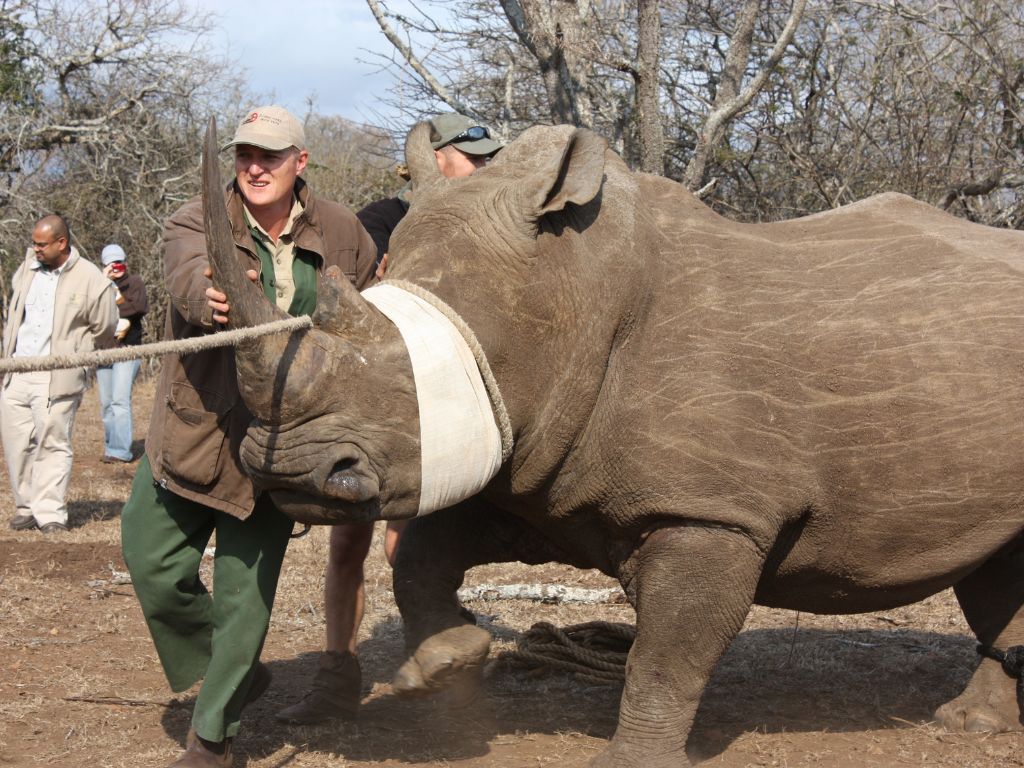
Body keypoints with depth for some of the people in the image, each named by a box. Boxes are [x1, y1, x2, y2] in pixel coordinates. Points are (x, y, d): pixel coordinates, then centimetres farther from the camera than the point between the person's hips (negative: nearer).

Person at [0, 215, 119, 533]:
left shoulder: (90, 279, -7)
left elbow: (104, 329, 2)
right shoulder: (28, 269, 9)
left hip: (57, 378, -5)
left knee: (53, 443, -4)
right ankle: (26, 507, 16)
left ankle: (50, 512, 0)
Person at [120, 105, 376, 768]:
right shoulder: (198, 221, -6)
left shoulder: (340, 233, 2)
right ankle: (235, 675, 27)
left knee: (247, 587, 2)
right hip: (194, 429, 0)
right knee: (156, 568, 2)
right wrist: (211, 297, -54)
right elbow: (190, 276, -30)